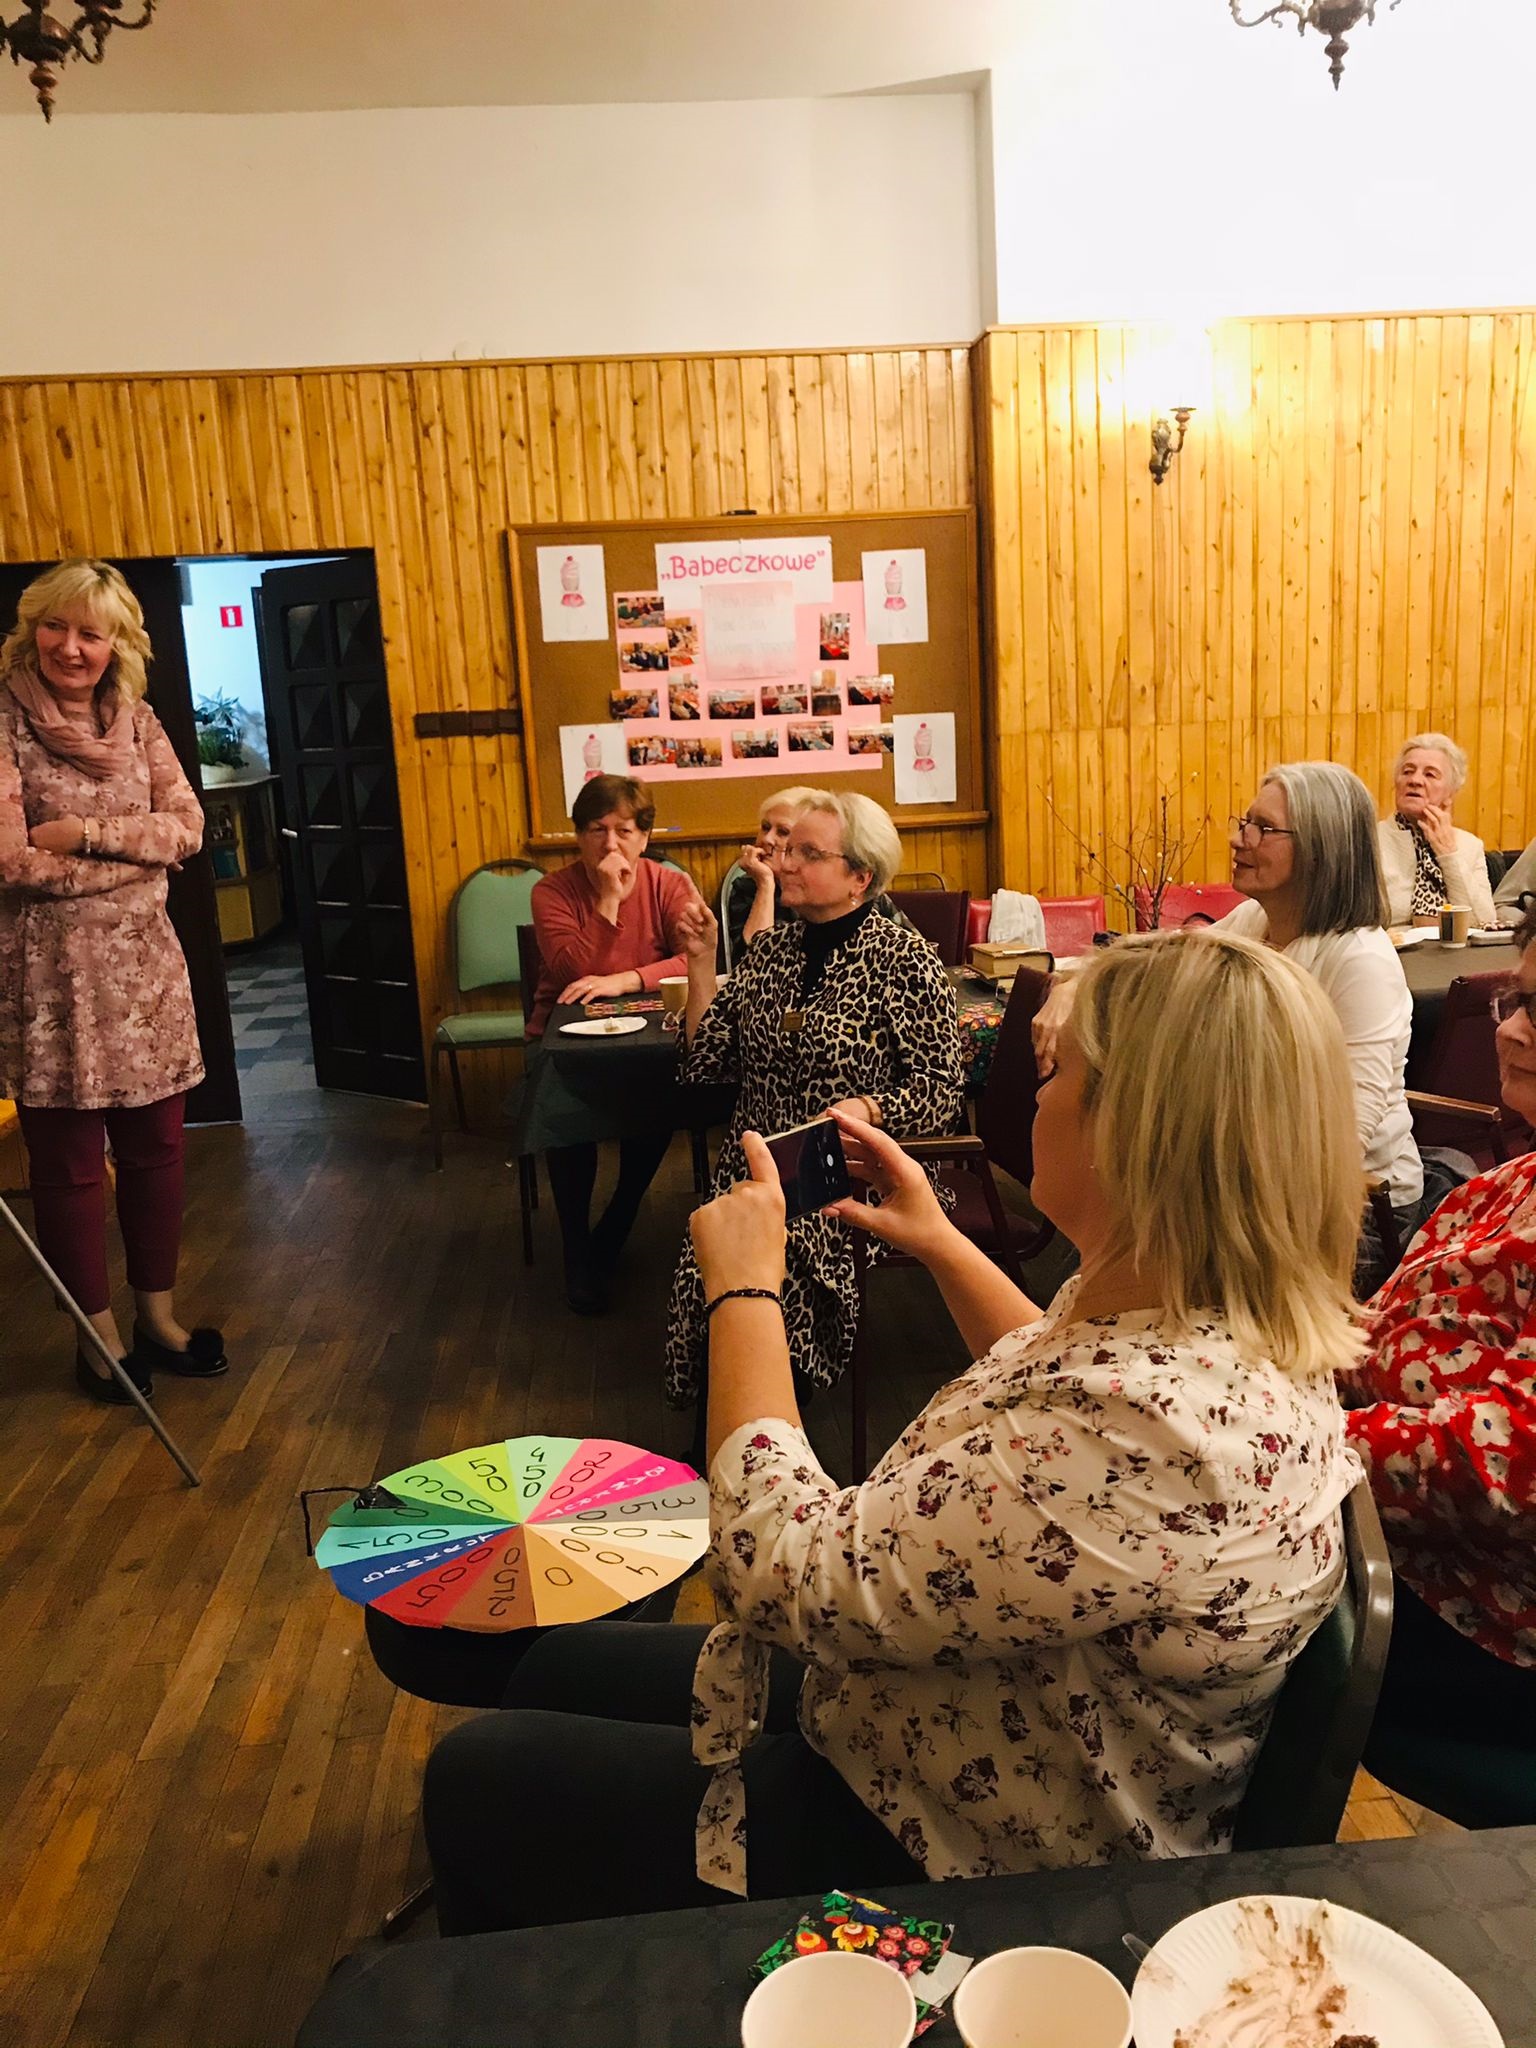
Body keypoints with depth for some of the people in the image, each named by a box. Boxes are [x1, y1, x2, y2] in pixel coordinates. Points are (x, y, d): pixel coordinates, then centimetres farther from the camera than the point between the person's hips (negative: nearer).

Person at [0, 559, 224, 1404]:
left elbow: (188, 827, -2)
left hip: (143, 960, 5)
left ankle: (158, 1316, 28)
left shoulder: (137, 720, 6)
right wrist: (134, 850, -11)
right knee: (70, 1161, 5)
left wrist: (86, 834, -15)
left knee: (156, 1147, 11)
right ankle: (98, 1334, 22)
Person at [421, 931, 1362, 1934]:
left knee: (478, 1782, 8)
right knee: (554, 1668, 20)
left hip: (950, 1868, -9)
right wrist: (944, 1245, 10)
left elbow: (793, 1579, -31)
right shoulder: (1234, 1325, -7)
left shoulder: (1158, 1427, -38)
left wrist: (745, 1288, -21)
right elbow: (1055, 1389, 17)